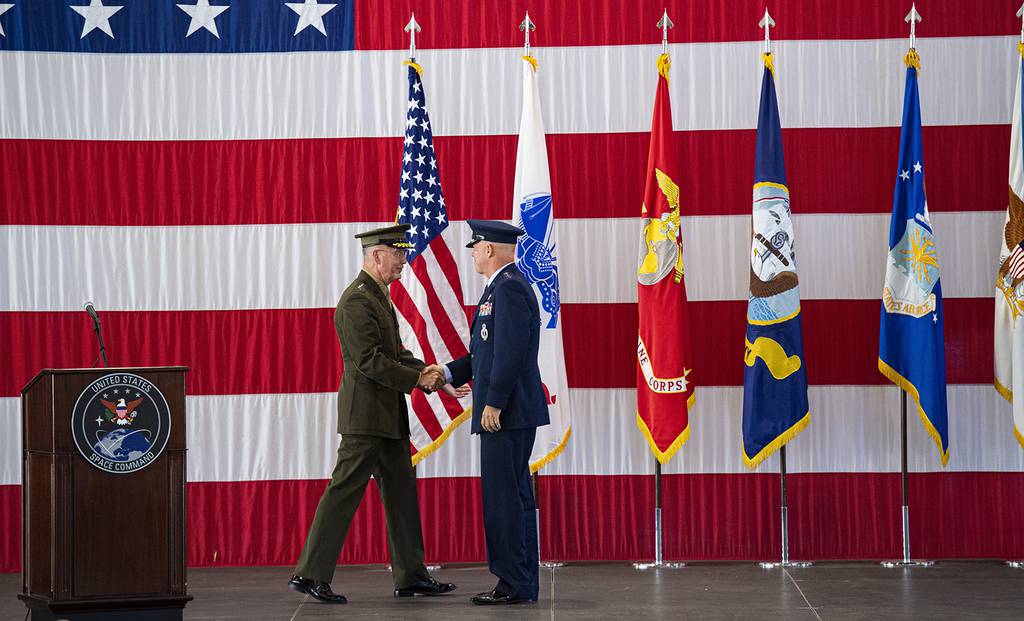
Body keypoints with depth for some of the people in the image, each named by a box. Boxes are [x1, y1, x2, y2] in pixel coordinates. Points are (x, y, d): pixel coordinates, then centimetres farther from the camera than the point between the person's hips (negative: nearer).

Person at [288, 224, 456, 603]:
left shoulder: (380, 296, 16)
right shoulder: (357, 300, -16)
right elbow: (369, 361, -22)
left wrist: (424, 370, 4)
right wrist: (418, 380, -17)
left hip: (387, 415, 10)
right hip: (366, 412, -10)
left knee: (401, 489, 12)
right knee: (345, 490, -7)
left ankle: (411, 576, 17)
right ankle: (310, 575, -2)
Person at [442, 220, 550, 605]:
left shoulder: (509, 288, -14)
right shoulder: (502, 287, 19)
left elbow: (510, 352, -22)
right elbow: (486, 353, 23)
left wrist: (493, 403, -21)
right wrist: (447, 373, 15)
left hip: (506, 413, -11)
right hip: (510, 414, 11)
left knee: (504, 497, -8)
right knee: (513, 497, 12)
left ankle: (515, 585, -5)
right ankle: (520, 583, 17)